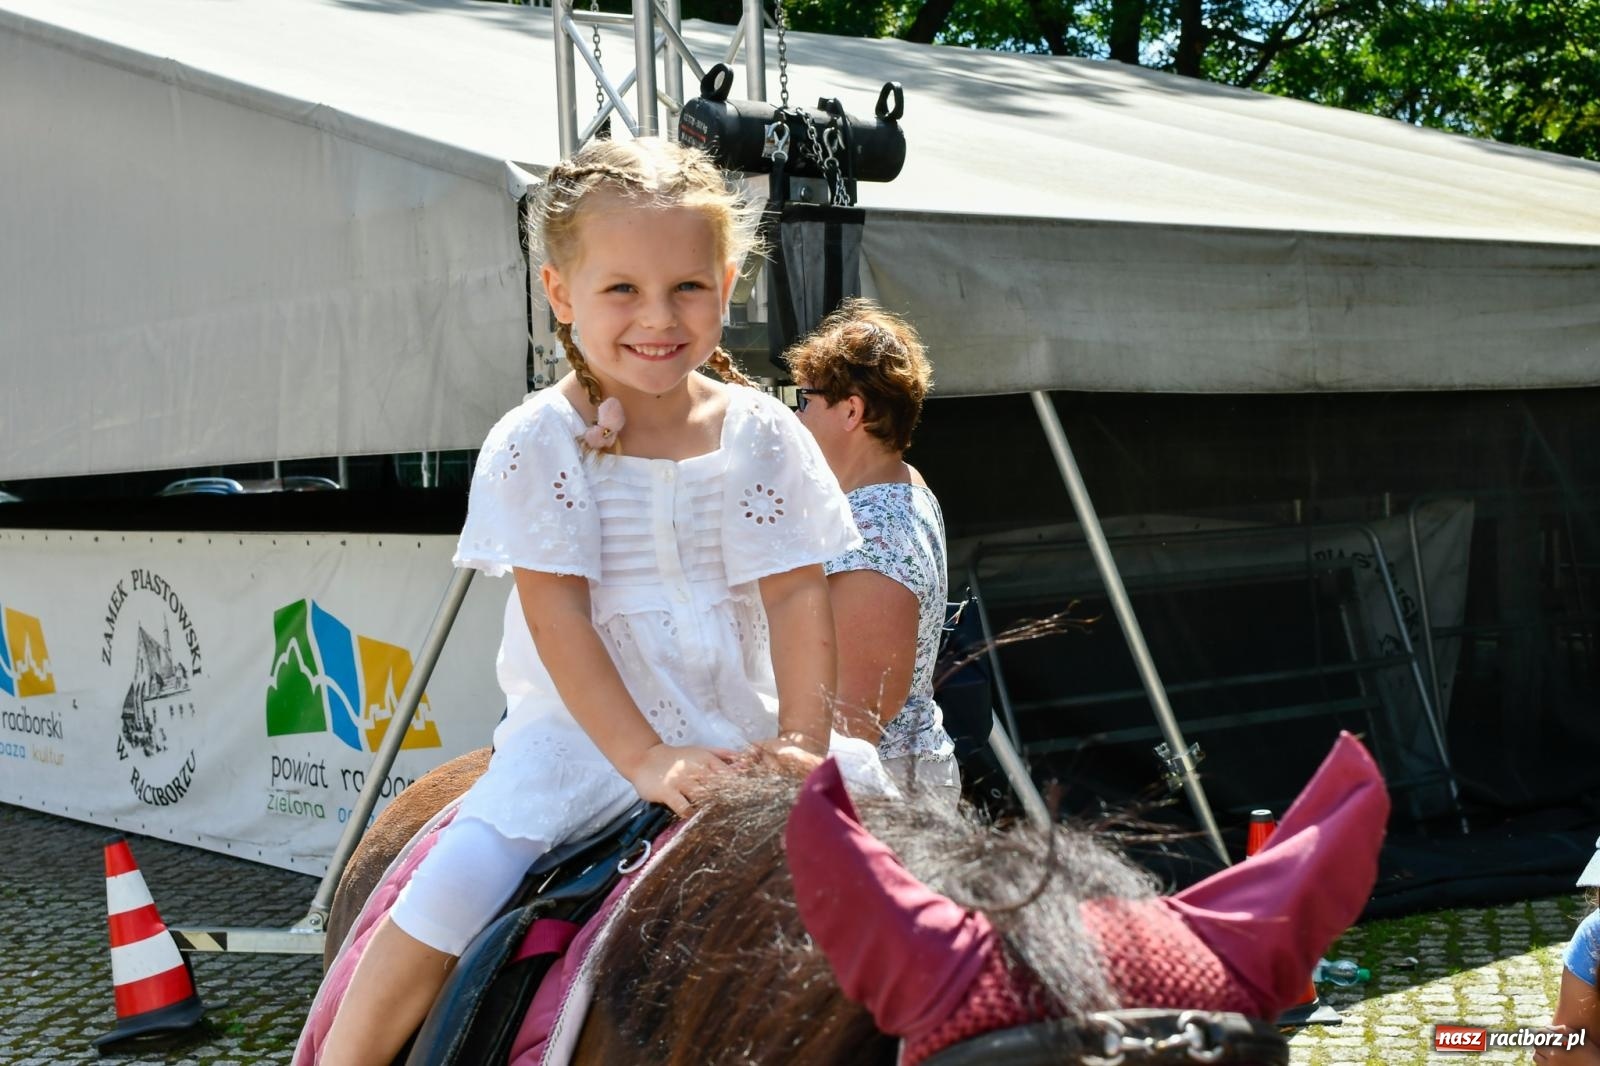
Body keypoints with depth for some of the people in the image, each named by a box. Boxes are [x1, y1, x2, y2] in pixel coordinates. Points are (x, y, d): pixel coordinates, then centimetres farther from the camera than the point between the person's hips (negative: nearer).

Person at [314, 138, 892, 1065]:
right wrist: (645, 758, -23)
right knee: (454, 888, -20)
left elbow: (797, 596, -4)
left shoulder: (764, 435, -1)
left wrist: (801, 738, -17)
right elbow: (557, 616, -15)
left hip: (739, 726, 4)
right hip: (587, 729, -3)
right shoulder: (538, 445, -9)